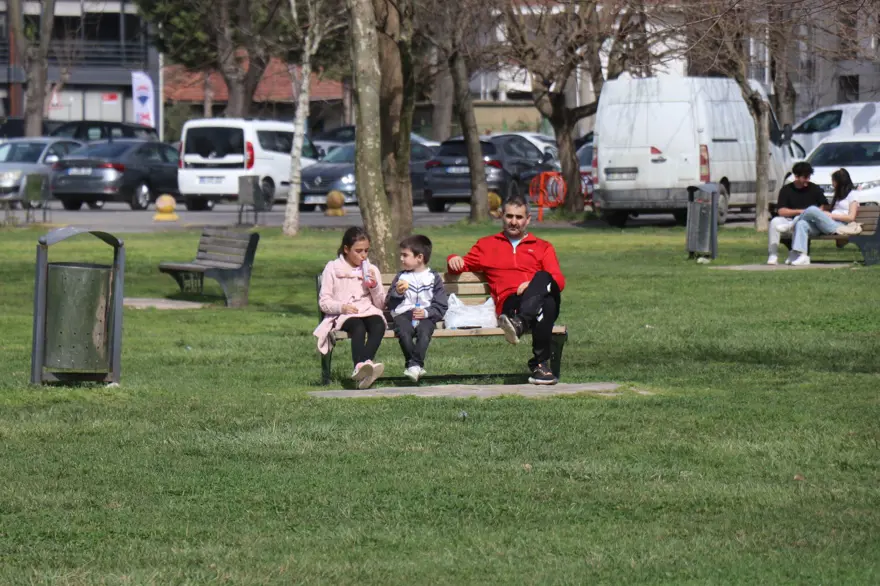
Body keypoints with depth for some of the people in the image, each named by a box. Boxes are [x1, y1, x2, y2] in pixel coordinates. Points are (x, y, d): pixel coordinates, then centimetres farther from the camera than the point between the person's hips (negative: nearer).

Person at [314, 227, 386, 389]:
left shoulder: (371, 270, 18)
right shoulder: (332, 269, 9)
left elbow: (380, 304, 17)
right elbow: (324, 302, 3)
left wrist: (374, 286, -1)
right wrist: (342, 307, -16)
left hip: (368, 311, 3)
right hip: (342, 315, -3)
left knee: (378, 325, -34)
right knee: (359, 327, -38)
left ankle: (360, 368, -55)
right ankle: (362, 365, -63)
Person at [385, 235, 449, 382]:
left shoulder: (433, 278, 13)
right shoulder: (401, 277, 22)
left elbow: (441, 306, 7)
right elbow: (389, 304, 17)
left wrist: (426, 312, -11)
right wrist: (397, 293, -3)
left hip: (425, 317, -1)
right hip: (403, 315, 1)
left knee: (424, 331, -35)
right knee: (404, 332, -33)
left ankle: (414, 365, -43)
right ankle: (417, 366, -32)